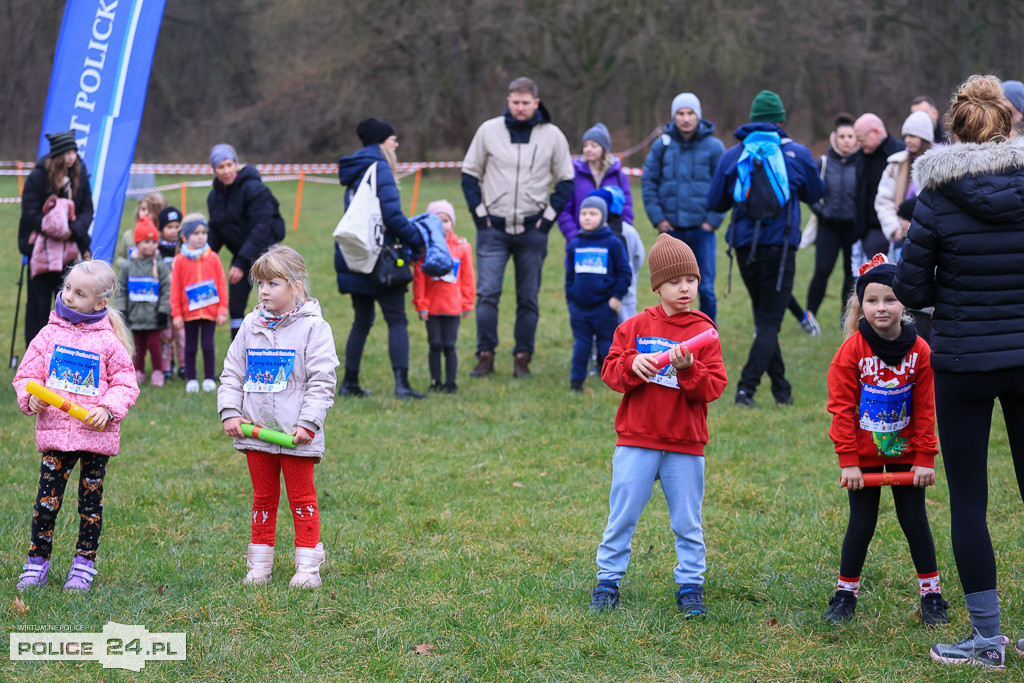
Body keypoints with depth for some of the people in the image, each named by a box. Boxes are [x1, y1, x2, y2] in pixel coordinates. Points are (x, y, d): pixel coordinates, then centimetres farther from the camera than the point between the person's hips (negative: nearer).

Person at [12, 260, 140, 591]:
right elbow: (26, 374, 8)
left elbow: (125, 384, 2)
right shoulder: (49, 334, 3)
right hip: (55, 432, 1)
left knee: (91, 501, 7)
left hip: (96, 433, -1)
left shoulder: (108, 341, -1)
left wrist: (108, 409, -14)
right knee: (46, 499, -2)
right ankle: (37, 563, 9)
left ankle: (84, 564, 18)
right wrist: (31, 397, -11)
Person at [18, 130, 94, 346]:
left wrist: (74, 230, -17)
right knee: (38, 303, 1)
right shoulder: (38, 177, -10)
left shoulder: (80, 176, 2)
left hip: (70, 246, 3)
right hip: (41, 247, -3)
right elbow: (30, 213, -11)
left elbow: (87, 211, 3)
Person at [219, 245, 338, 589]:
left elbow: (322, 381, -10)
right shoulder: (251, 326, 7)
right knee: (263, 498, 13)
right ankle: (259, 565, 21)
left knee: (302, 498, 4)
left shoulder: (313, 327, -7)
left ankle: (308, 566, 10)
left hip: (296, 432, -5)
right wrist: (230, 413, -1)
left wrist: (308, 422, -16)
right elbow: (232, 373, 11)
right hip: (256, 429, 5)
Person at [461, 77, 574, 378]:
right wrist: (479, 212, 0)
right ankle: (485, 356, 0)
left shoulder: (552, 135, 3)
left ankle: (522, 359, 11)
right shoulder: (489, 130, 2)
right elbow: (470, 173, 9)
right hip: (494, 229, -1)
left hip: (532, 230, 1)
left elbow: (566, 181, 11)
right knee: (487, 293, -9)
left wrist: (549, 216, 0)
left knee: (528, 298, 3)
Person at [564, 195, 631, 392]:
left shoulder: (613, 243, -2)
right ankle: (576, 380, 12)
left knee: (608, 344, 4)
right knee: (581, 344, 5)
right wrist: (570, 298, 13)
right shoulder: (574, 245, 9)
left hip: (604, 306, -3)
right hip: (579, 306, 3)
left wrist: (617, 297, -6)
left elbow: (625, 272, 0)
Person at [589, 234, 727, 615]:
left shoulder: (703, 332, 0)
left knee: (687, 522, 7)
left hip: (685, 444, 0)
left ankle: (690, 585, 18)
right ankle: (608, 581, 16)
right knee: (622, 516, 5)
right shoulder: (635, 327, 3)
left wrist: (688, 367, -23)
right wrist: (632, 364, -19)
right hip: (636, 441, 0)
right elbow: (610, 371, 1)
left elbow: (713, 387, -6)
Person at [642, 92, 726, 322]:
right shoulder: (662, 146, 3)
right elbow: (648, 182, 7)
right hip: (671, 230, 2)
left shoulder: (713, 146, -1)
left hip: (702, 228, -2)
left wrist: (713, 220, -6)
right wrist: (657, 218, -1)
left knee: (706, 288, -2)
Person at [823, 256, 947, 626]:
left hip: (905, 452, 1)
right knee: (862, 523, 3)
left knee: (915, 520, 6)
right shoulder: (852, 351, -13)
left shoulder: (919, 351, -8)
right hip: (864, 453, -1)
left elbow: (925, 410, -2)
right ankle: (845, 593, 17)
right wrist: (848, 461, -12)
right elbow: (841, 408, -11)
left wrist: (925, 458, -4)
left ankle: (931, 595, 16)